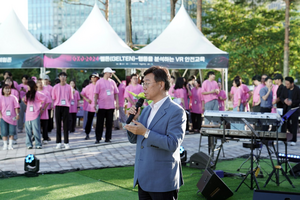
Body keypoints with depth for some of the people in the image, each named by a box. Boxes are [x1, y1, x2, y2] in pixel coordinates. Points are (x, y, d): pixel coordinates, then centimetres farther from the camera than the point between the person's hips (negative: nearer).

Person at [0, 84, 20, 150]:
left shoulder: (13, 97, 1)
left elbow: (16, 107, 0)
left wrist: (17, 114, -6)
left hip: (12, 117, 0)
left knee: (12, 132, 2)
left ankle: (10, 145, 12)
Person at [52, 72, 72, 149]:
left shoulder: (69, 87, 5)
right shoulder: (56, 87, 4)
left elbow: (70, 98, 10)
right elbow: (53, 98, 8)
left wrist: (68, 104, 0)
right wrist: (54, 105, 1)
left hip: (66, 106, 0)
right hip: (58, 106, 0)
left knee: (66, 124, -1)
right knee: (58, 124, 2)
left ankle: (66, 142, 5)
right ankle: (58, 142, 8)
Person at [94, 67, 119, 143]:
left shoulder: (112, 82, 9)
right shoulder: (99, 82, -2)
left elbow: (116, 93, 12)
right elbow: (96, 94, -2)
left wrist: (117, 103, 6)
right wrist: (95, 104, -7)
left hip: (111, 106, 3)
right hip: (101, 106, -3)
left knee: (109, 123, 6)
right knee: (100, 123, 1)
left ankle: (108, 138, 13)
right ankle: (98, 138, 7)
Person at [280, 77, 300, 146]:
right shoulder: (285, 89, 1)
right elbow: (281, 97, 7)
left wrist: (292, 102, -24)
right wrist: (284, 101, -15)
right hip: (286, 109, 4)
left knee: (294, 124, 0)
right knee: (284, 124, 4)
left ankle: (293, 140, 7)